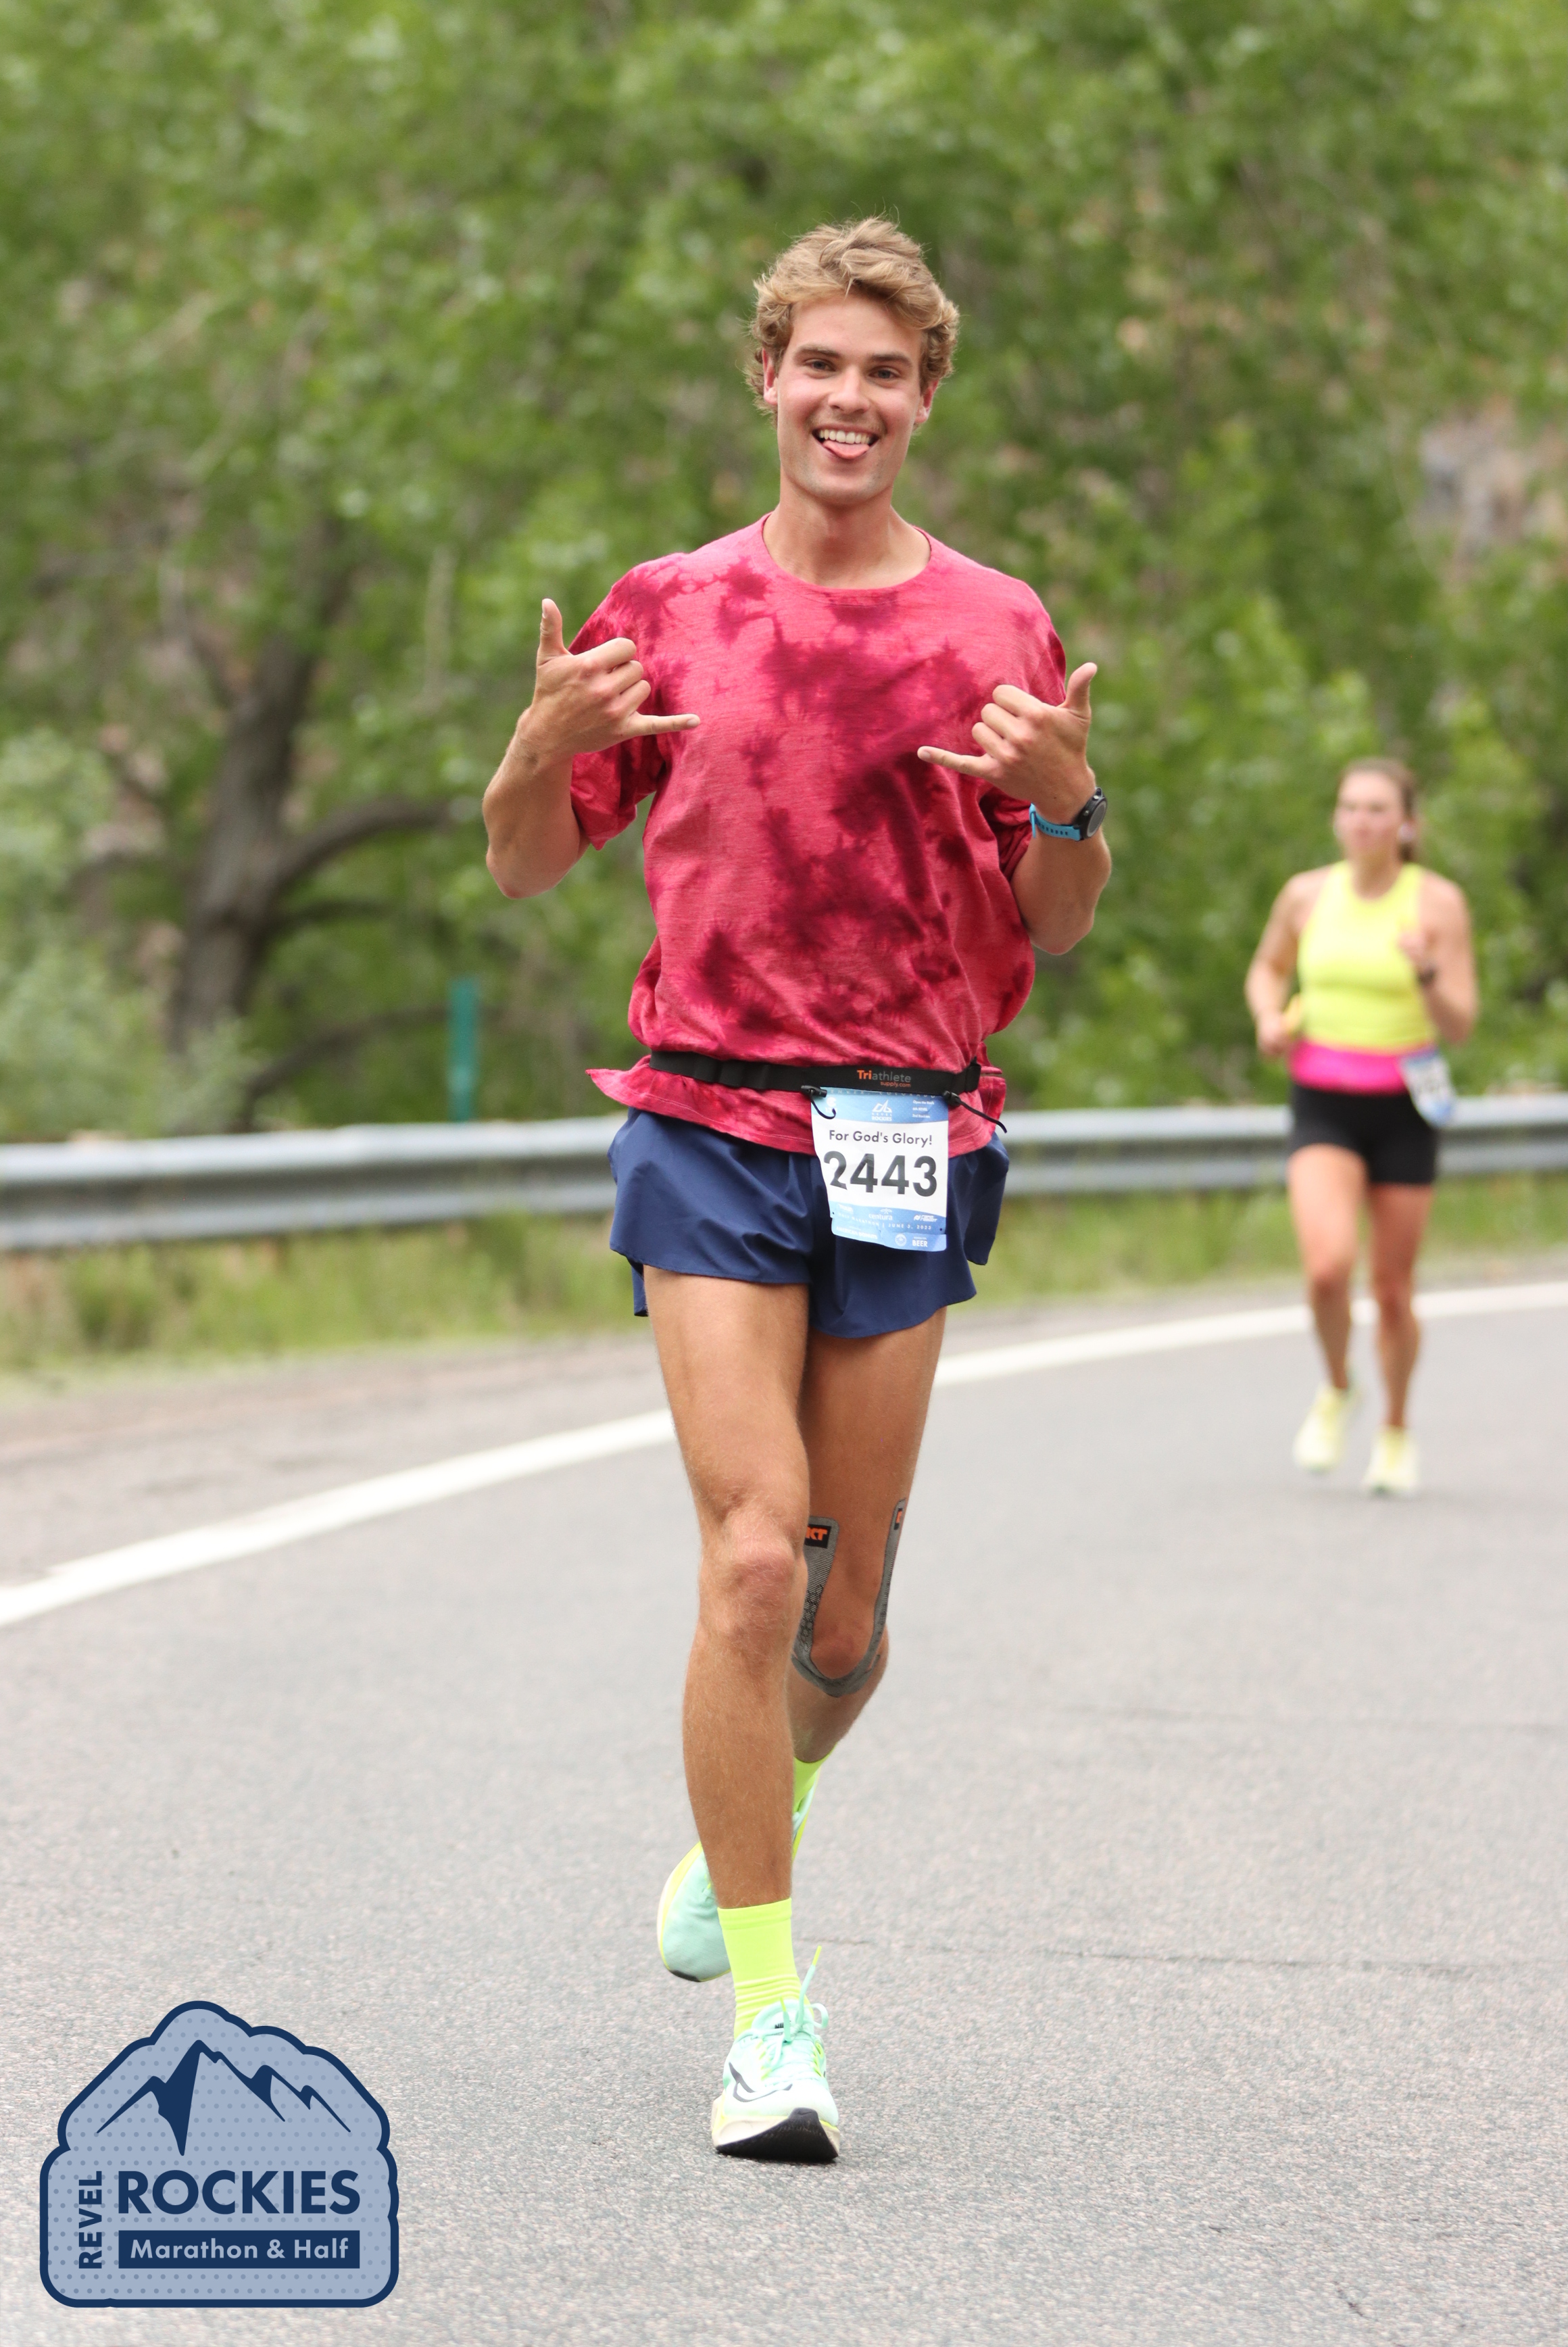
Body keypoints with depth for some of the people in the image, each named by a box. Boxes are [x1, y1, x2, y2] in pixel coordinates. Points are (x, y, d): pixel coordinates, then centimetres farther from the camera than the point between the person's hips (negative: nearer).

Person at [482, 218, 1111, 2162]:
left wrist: (1066, 800, -11)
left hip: (910, 1150, 1)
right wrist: (545, 749, -9)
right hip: (711, 1131, -1)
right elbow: (528, 865, 12)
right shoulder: (668, 611, 6)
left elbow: (1053, 926, 10)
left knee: (845, 1614, 6)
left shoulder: (998, 627, 6)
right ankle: (767, 2011, -10)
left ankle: (755, 1821, 39)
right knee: (754, 1558, -15)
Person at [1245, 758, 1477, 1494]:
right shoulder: (1308, 894, 0)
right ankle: (1336, 1392, 8)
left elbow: (1459, 1026, -11)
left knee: (1393, 1290, 7)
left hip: (1403, 1108, -1)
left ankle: (1396, 1431, 32)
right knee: (1328, 1267, -21)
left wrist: (1427, 971, -30)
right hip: (1322, 1105, 1)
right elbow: (1268, 967, 20)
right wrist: (1270, 1018, -1)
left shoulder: (1439, 902, -8)